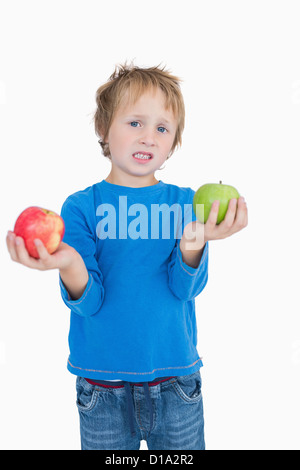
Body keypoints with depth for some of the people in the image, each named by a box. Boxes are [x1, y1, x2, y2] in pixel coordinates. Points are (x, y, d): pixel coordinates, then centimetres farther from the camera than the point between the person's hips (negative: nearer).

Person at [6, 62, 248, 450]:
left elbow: (186, 288, -13)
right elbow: (90, 302, -14)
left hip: (176, 379, 1)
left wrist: (193, 244, -34)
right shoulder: (81, 206, -6)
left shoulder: (183, 202, -3)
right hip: (102, 385, -1)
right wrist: (70, 267, -35)